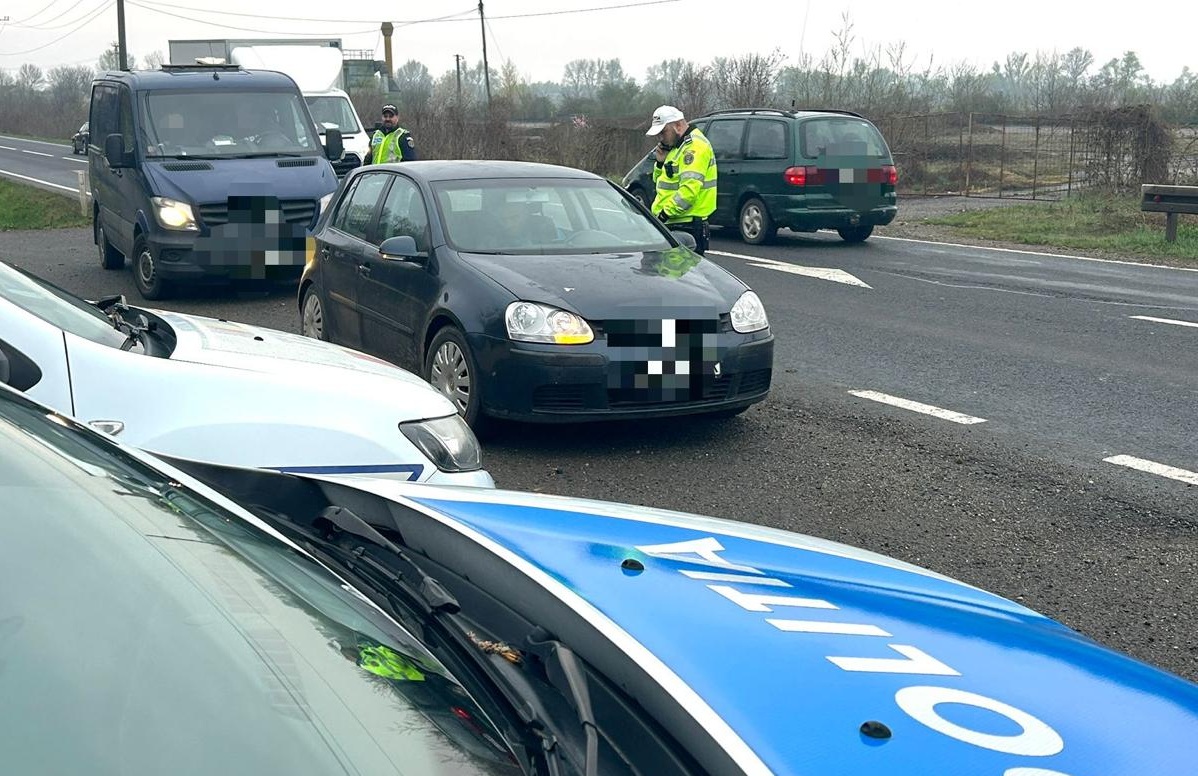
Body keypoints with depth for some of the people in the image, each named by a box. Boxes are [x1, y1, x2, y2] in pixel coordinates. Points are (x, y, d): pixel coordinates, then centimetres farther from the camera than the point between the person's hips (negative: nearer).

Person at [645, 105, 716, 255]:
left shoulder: (694, 146, -14)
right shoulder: (678, 146, 20)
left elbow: (690, 188, -24)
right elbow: (661, 181, 26)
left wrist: (665, 213, -21)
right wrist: (661, 162, 7)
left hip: (687, 226, -11)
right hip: (676, 224, 11)